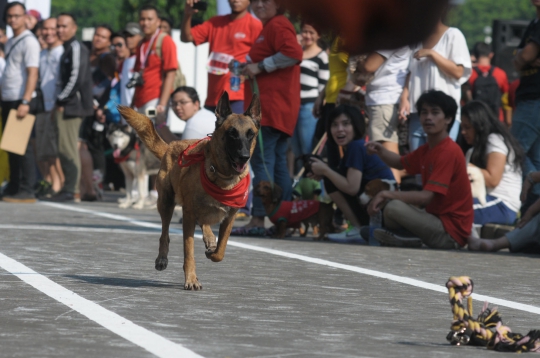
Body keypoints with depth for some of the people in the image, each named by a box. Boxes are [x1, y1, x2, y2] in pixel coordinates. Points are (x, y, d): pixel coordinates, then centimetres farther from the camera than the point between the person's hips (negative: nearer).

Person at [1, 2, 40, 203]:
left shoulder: (29, 42, -8)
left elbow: (32, 73, -16)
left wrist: (25, 102, -23)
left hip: (20, 100, -8)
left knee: (23, 146, -7)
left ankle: (26, 191, -7)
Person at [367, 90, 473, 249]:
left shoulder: (449, 152, -18)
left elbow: (426, 197, -24)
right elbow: (400, 162, 26)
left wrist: (386, 194, -20)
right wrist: (380, 151, 4)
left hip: (451, 233, -10)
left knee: (393, 207, -25)